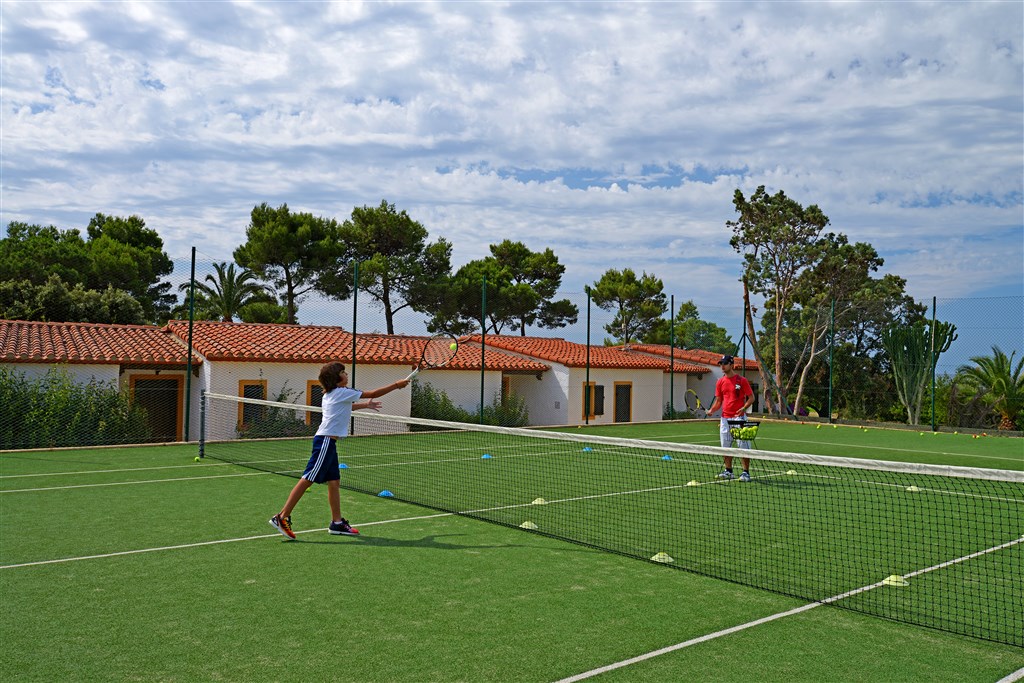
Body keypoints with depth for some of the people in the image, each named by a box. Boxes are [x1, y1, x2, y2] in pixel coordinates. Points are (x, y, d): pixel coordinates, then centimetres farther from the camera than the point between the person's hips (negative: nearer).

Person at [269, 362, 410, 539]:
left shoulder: (331, 394, 18)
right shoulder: (342, 392, -9)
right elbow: (374, 394, -6)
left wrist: (364, 405, 44)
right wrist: (397, 384, 2)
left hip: (328, 442, 10)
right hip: (325, 441, -10)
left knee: (334, 482, 10)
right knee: (307, 480, -9)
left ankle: (337, 523, 13)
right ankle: (282, 517, -8)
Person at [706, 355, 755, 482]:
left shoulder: (741, 380, -4)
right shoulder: (720, 382, 10)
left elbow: (751, 397, -3)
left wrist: (744, 408, -20)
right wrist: (711, 410, -2)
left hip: (739, 417, -5)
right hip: (725, 418, 5)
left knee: (743, 446, -5)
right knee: (726, 446, 9)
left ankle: (746, 473, 1)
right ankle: (728, 471, 20)